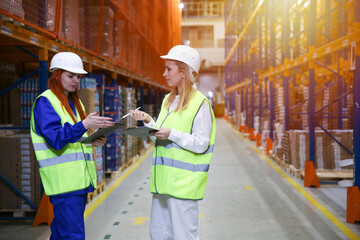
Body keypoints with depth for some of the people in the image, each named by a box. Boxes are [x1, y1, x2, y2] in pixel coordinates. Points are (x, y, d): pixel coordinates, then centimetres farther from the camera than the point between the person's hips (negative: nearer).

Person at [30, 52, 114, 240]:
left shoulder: (74, 101, 20)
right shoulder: (45, 102, -6)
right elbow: (55, 139, -19)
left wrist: (93, 141, 5)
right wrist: (83, 125, -32)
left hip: (80, 178, 8)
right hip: (63, 180, -8)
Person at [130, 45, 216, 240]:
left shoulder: (200, 103, -11)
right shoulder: (168, 101, 14)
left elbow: (201, 144, -14)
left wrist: (172, 134, -22)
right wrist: (148, 121, 4)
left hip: (183, 183, -8)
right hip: (163, 180, 8)